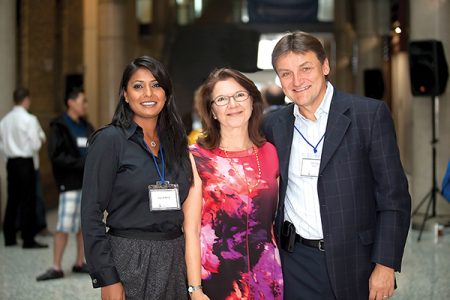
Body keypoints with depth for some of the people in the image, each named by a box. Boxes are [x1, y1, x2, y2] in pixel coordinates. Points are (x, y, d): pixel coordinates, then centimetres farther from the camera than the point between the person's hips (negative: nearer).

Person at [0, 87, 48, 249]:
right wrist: (39, 142, 6)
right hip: (25, 162, -6)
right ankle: (28, 240, 0)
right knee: (28, 201, -1)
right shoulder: (29, 119, -13)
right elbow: (35, 145, -13)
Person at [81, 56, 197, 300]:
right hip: (129, 260, -5)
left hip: (175, 260, 5)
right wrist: (107, 279, -16)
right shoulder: (110, 140, -7)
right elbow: (92, 213, -10)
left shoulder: (176, 142, 9)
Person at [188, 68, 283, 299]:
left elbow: (273, 219, 11)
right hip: (216, 278, -3)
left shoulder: (269, 153, 4)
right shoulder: (197, 157, -7)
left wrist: (280, 274, 7)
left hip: (267, 277, 3)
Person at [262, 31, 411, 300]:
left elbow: (394, 195, -7)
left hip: (353, 261, -3)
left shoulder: (370, 114, -6)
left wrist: (386, 265, -11)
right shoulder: (275, 125, 6)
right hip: (295, 263, 3)